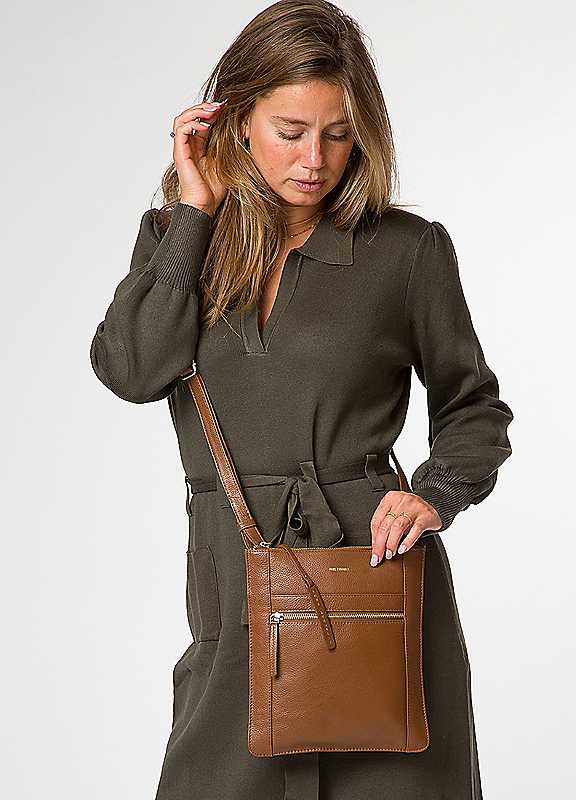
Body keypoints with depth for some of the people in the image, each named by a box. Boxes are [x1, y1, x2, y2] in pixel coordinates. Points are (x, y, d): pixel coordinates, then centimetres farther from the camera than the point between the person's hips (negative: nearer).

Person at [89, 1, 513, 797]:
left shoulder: (409, 250, -1)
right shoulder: (177, 237, 6)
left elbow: (475, 409, 9)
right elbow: (133, 369, -12)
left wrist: (436, 495, -9)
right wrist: (195, 209, -9)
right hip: (234, 580, 2)